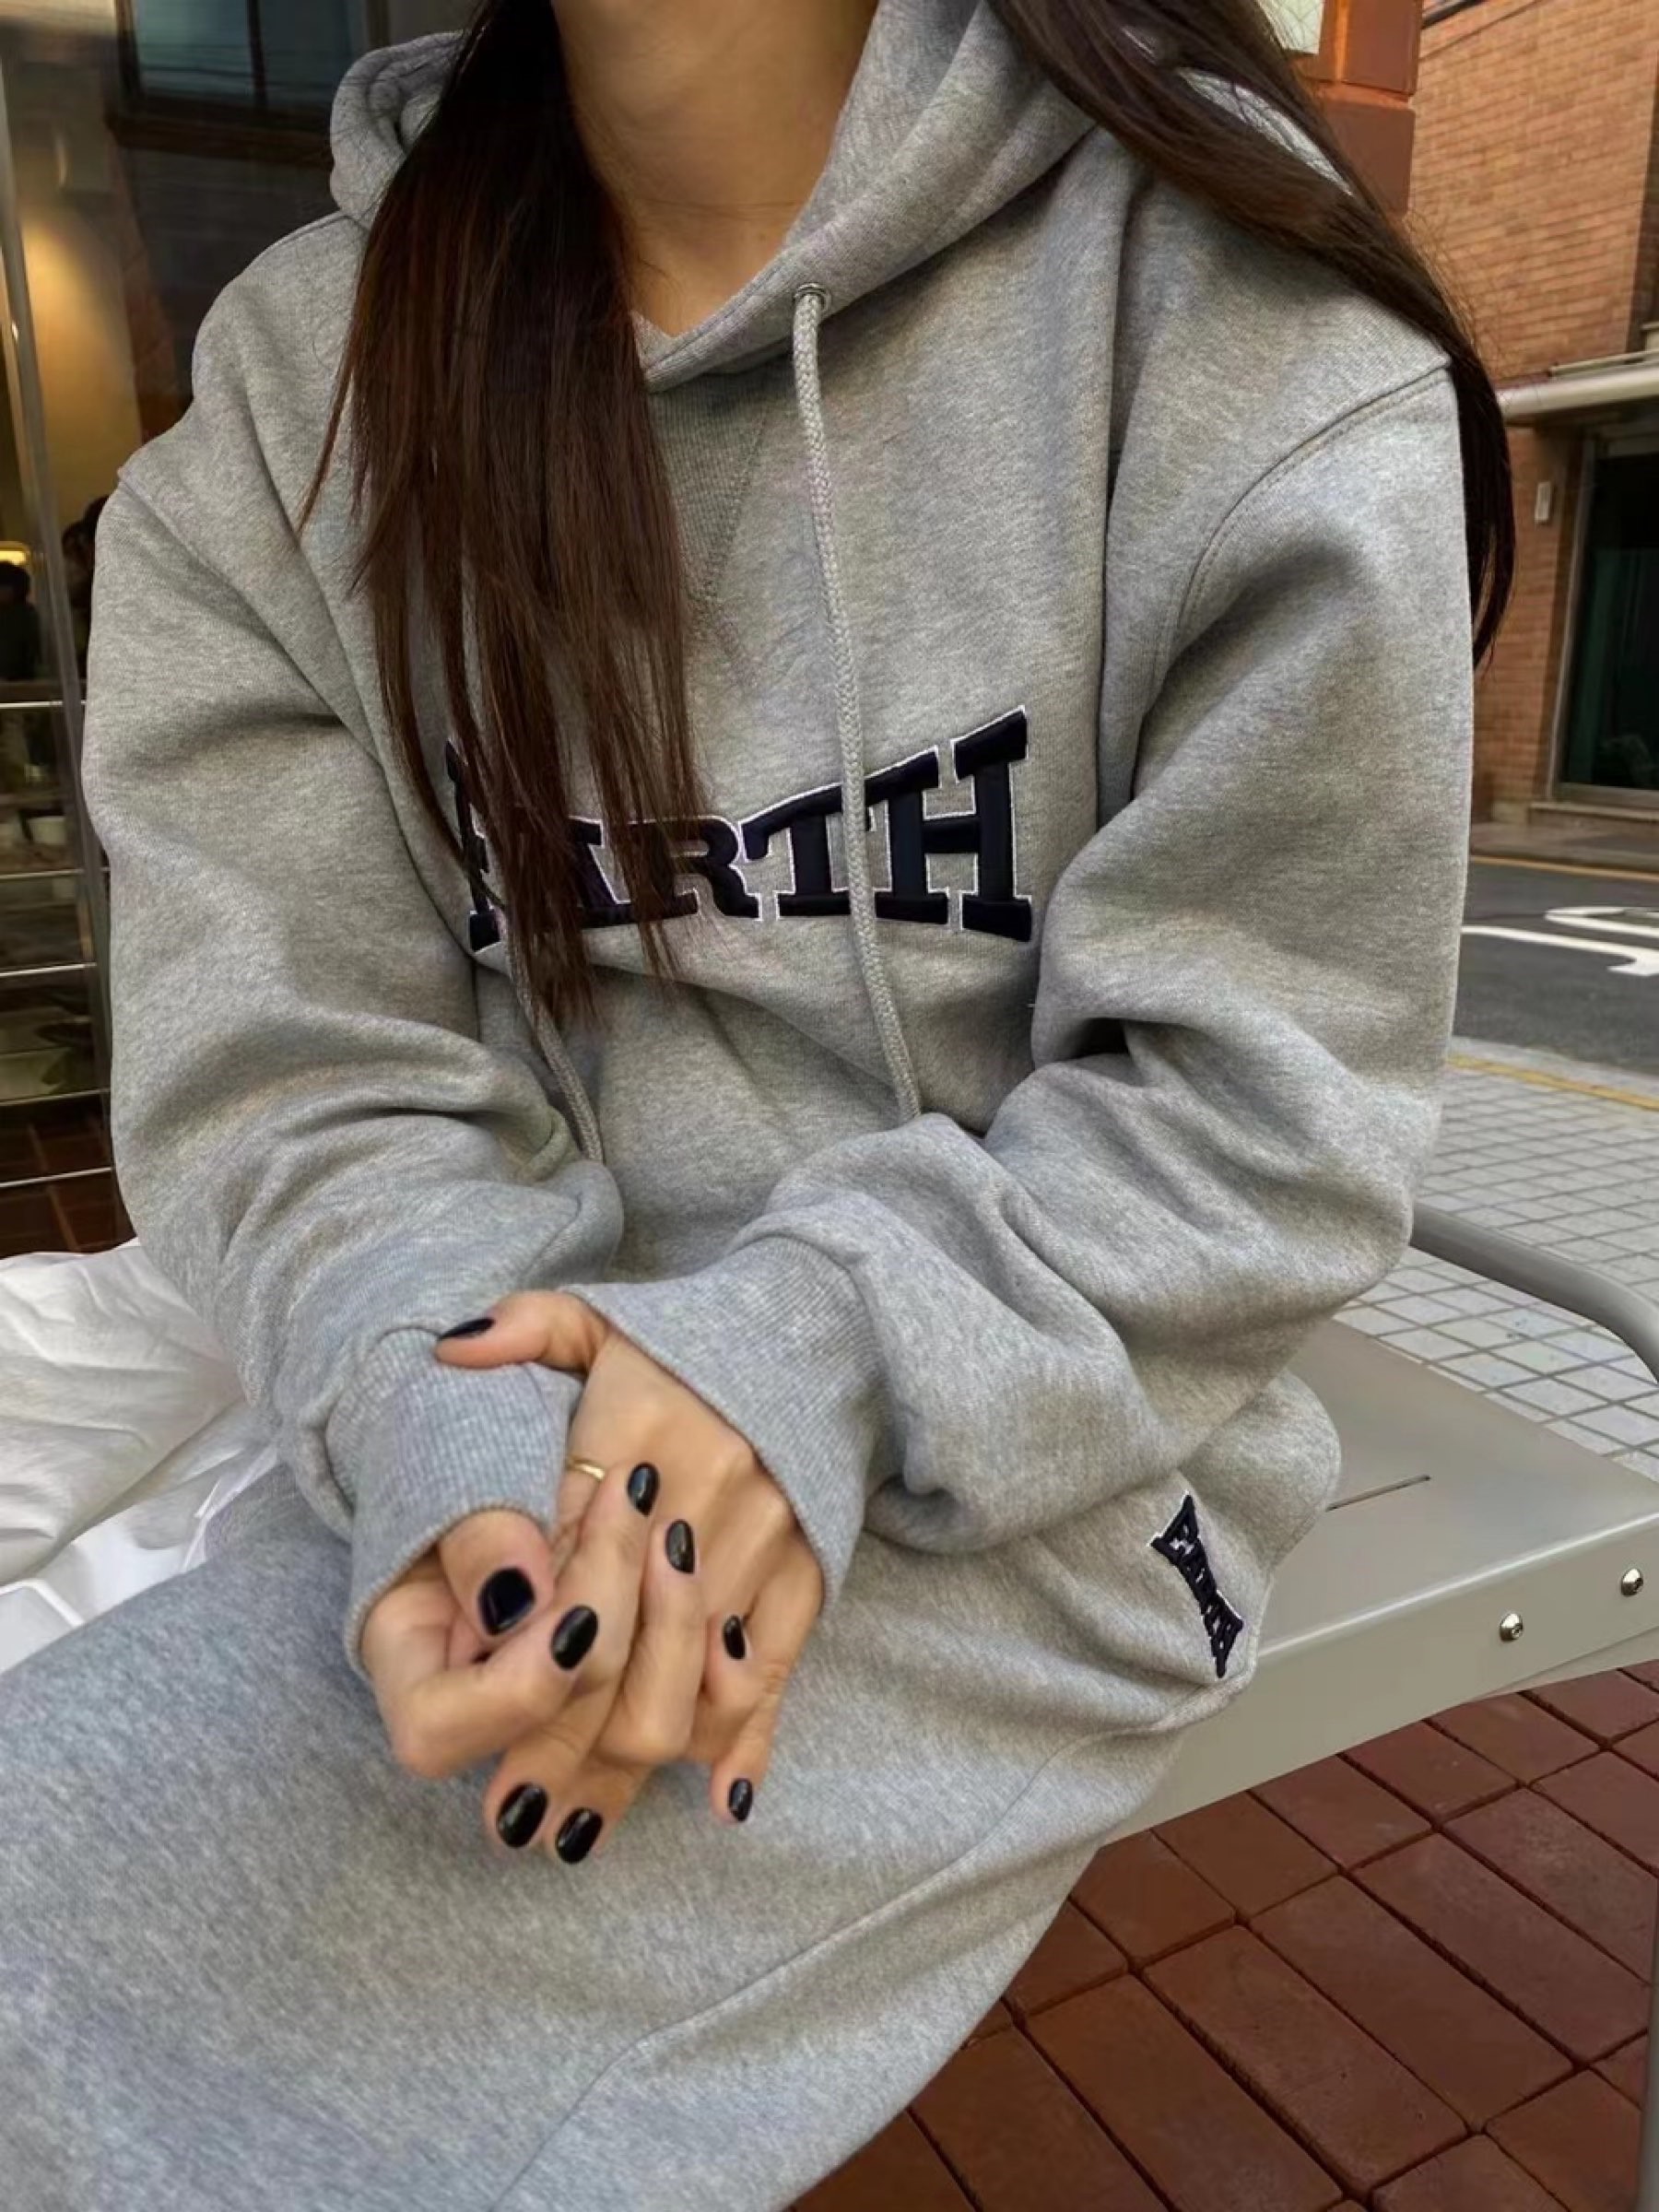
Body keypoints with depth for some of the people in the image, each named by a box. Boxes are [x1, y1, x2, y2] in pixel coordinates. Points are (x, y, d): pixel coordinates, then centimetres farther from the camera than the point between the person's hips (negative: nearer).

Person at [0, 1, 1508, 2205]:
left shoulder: (1237, 310, -6)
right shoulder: (301, 373, 3)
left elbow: (1266, 1095, -9)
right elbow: (294, 1078, -4)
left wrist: (825, 1353, -22)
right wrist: (457, 1433, -22)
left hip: (1031, 1470, -3)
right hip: (539, 1426, 4)